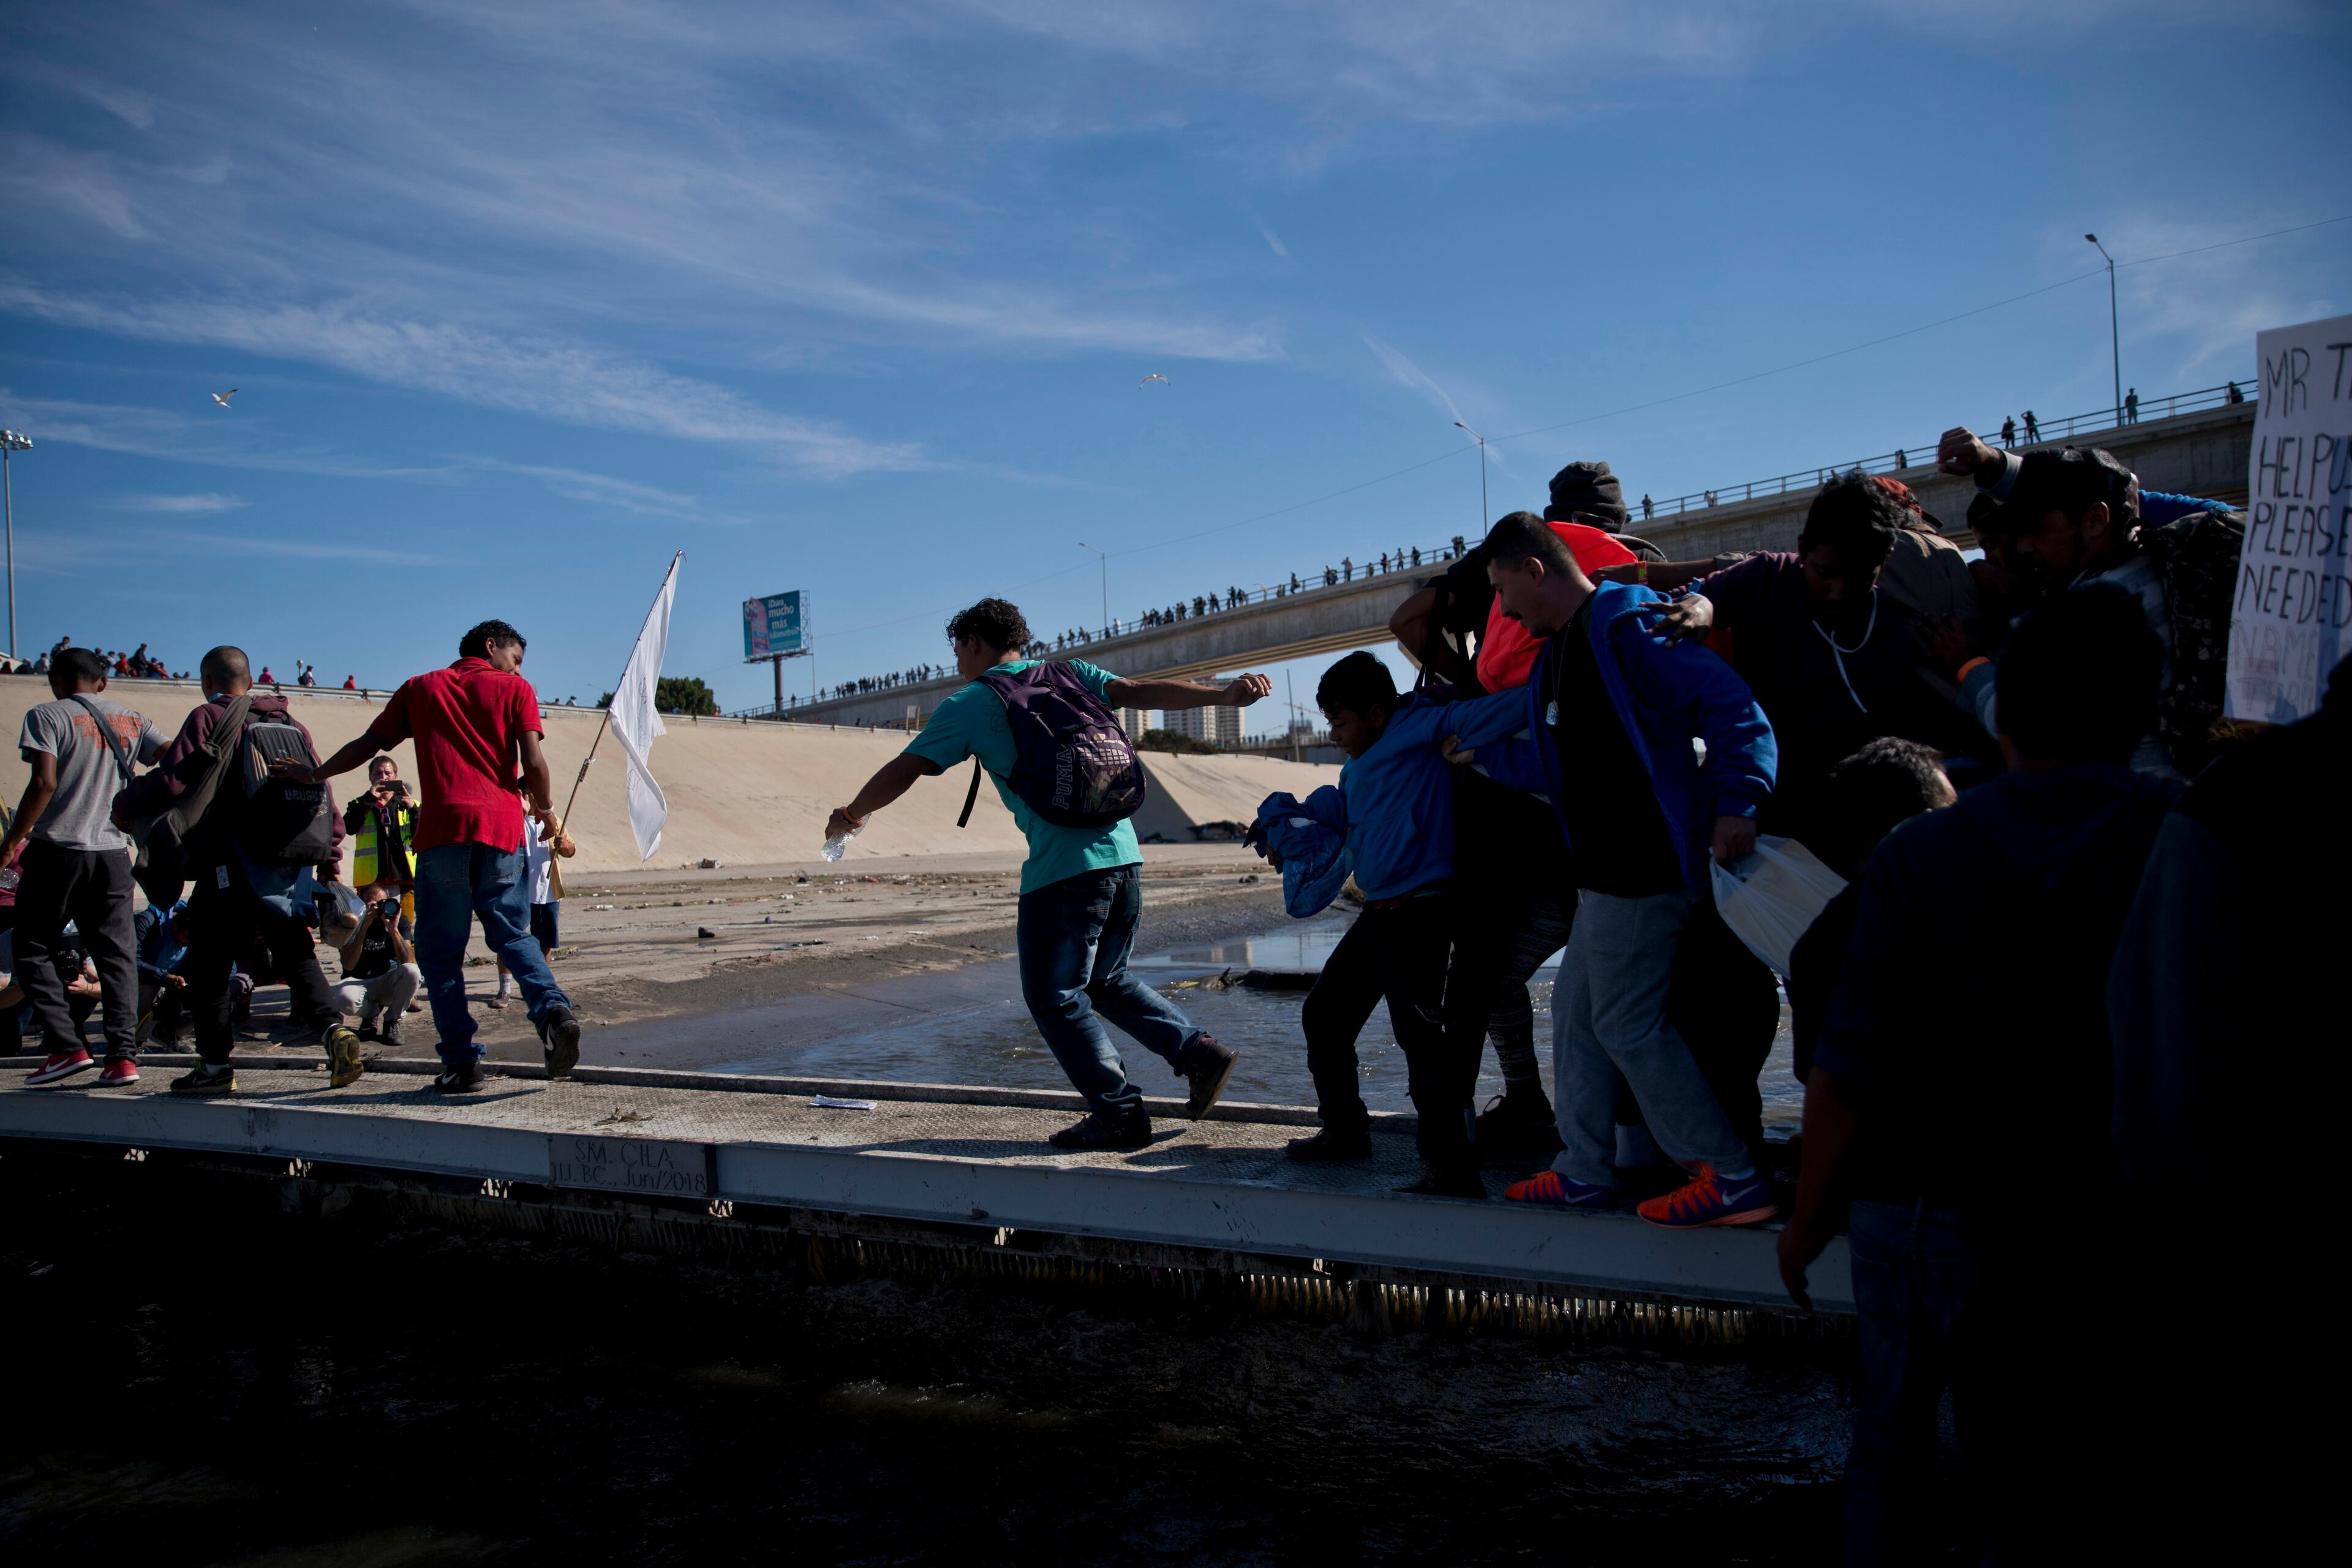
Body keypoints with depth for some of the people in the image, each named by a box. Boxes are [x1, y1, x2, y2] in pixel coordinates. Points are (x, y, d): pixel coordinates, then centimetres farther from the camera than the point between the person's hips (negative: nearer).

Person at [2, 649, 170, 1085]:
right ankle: (124, 1056, -4)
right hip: (113, 853, 4)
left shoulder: (47, 716, -2)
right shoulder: (131, 722, 12)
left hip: (56, 851, -4)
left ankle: (67, 1047, -1)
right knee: (117, 955, 5)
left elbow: (44, 783, -11)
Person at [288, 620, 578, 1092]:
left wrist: (314, 774, 33)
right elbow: (533, 763, 1)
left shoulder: (420, 687, 18)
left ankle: (461, 1063, 0)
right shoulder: (515, 690, 12)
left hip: (443, 827, 0)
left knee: (441, 951, 5)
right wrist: (544, 810, 17)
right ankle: (552, 1009, -13)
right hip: (501, 826, 0)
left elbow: (368, 744, 19)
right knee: (512, 933, 12)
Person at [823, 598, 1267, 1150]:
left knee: (1055, 998, 6)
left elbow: (901, 773, 5)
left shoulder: (970, 704, 3)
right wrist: (1225, 695, -7)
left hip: (1063, 869, -6)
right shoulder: (1071, 675, 15)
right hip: (1124, 855, 7)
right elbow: (1139, 691, 1)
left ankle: (1119, 1112, 5)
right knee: (1105, 981, 22)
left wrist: (850, 815, 22)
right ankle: (1198, 1051, 11)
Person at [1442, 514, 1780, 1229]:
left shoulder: (1626, 627, -15)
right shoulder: (1557, 653, 16)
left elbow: (1730, 703, -22)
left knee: (1627, 1022, -6)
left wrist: (1735, 803, -29)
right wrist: (1480, 752, 28)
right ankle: (1584, 1172, 25)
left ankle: (1733, 1179, 3)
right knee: (1577, 1007, 15)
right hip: (1608, 869, 11)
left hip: (1642, 868, -11)